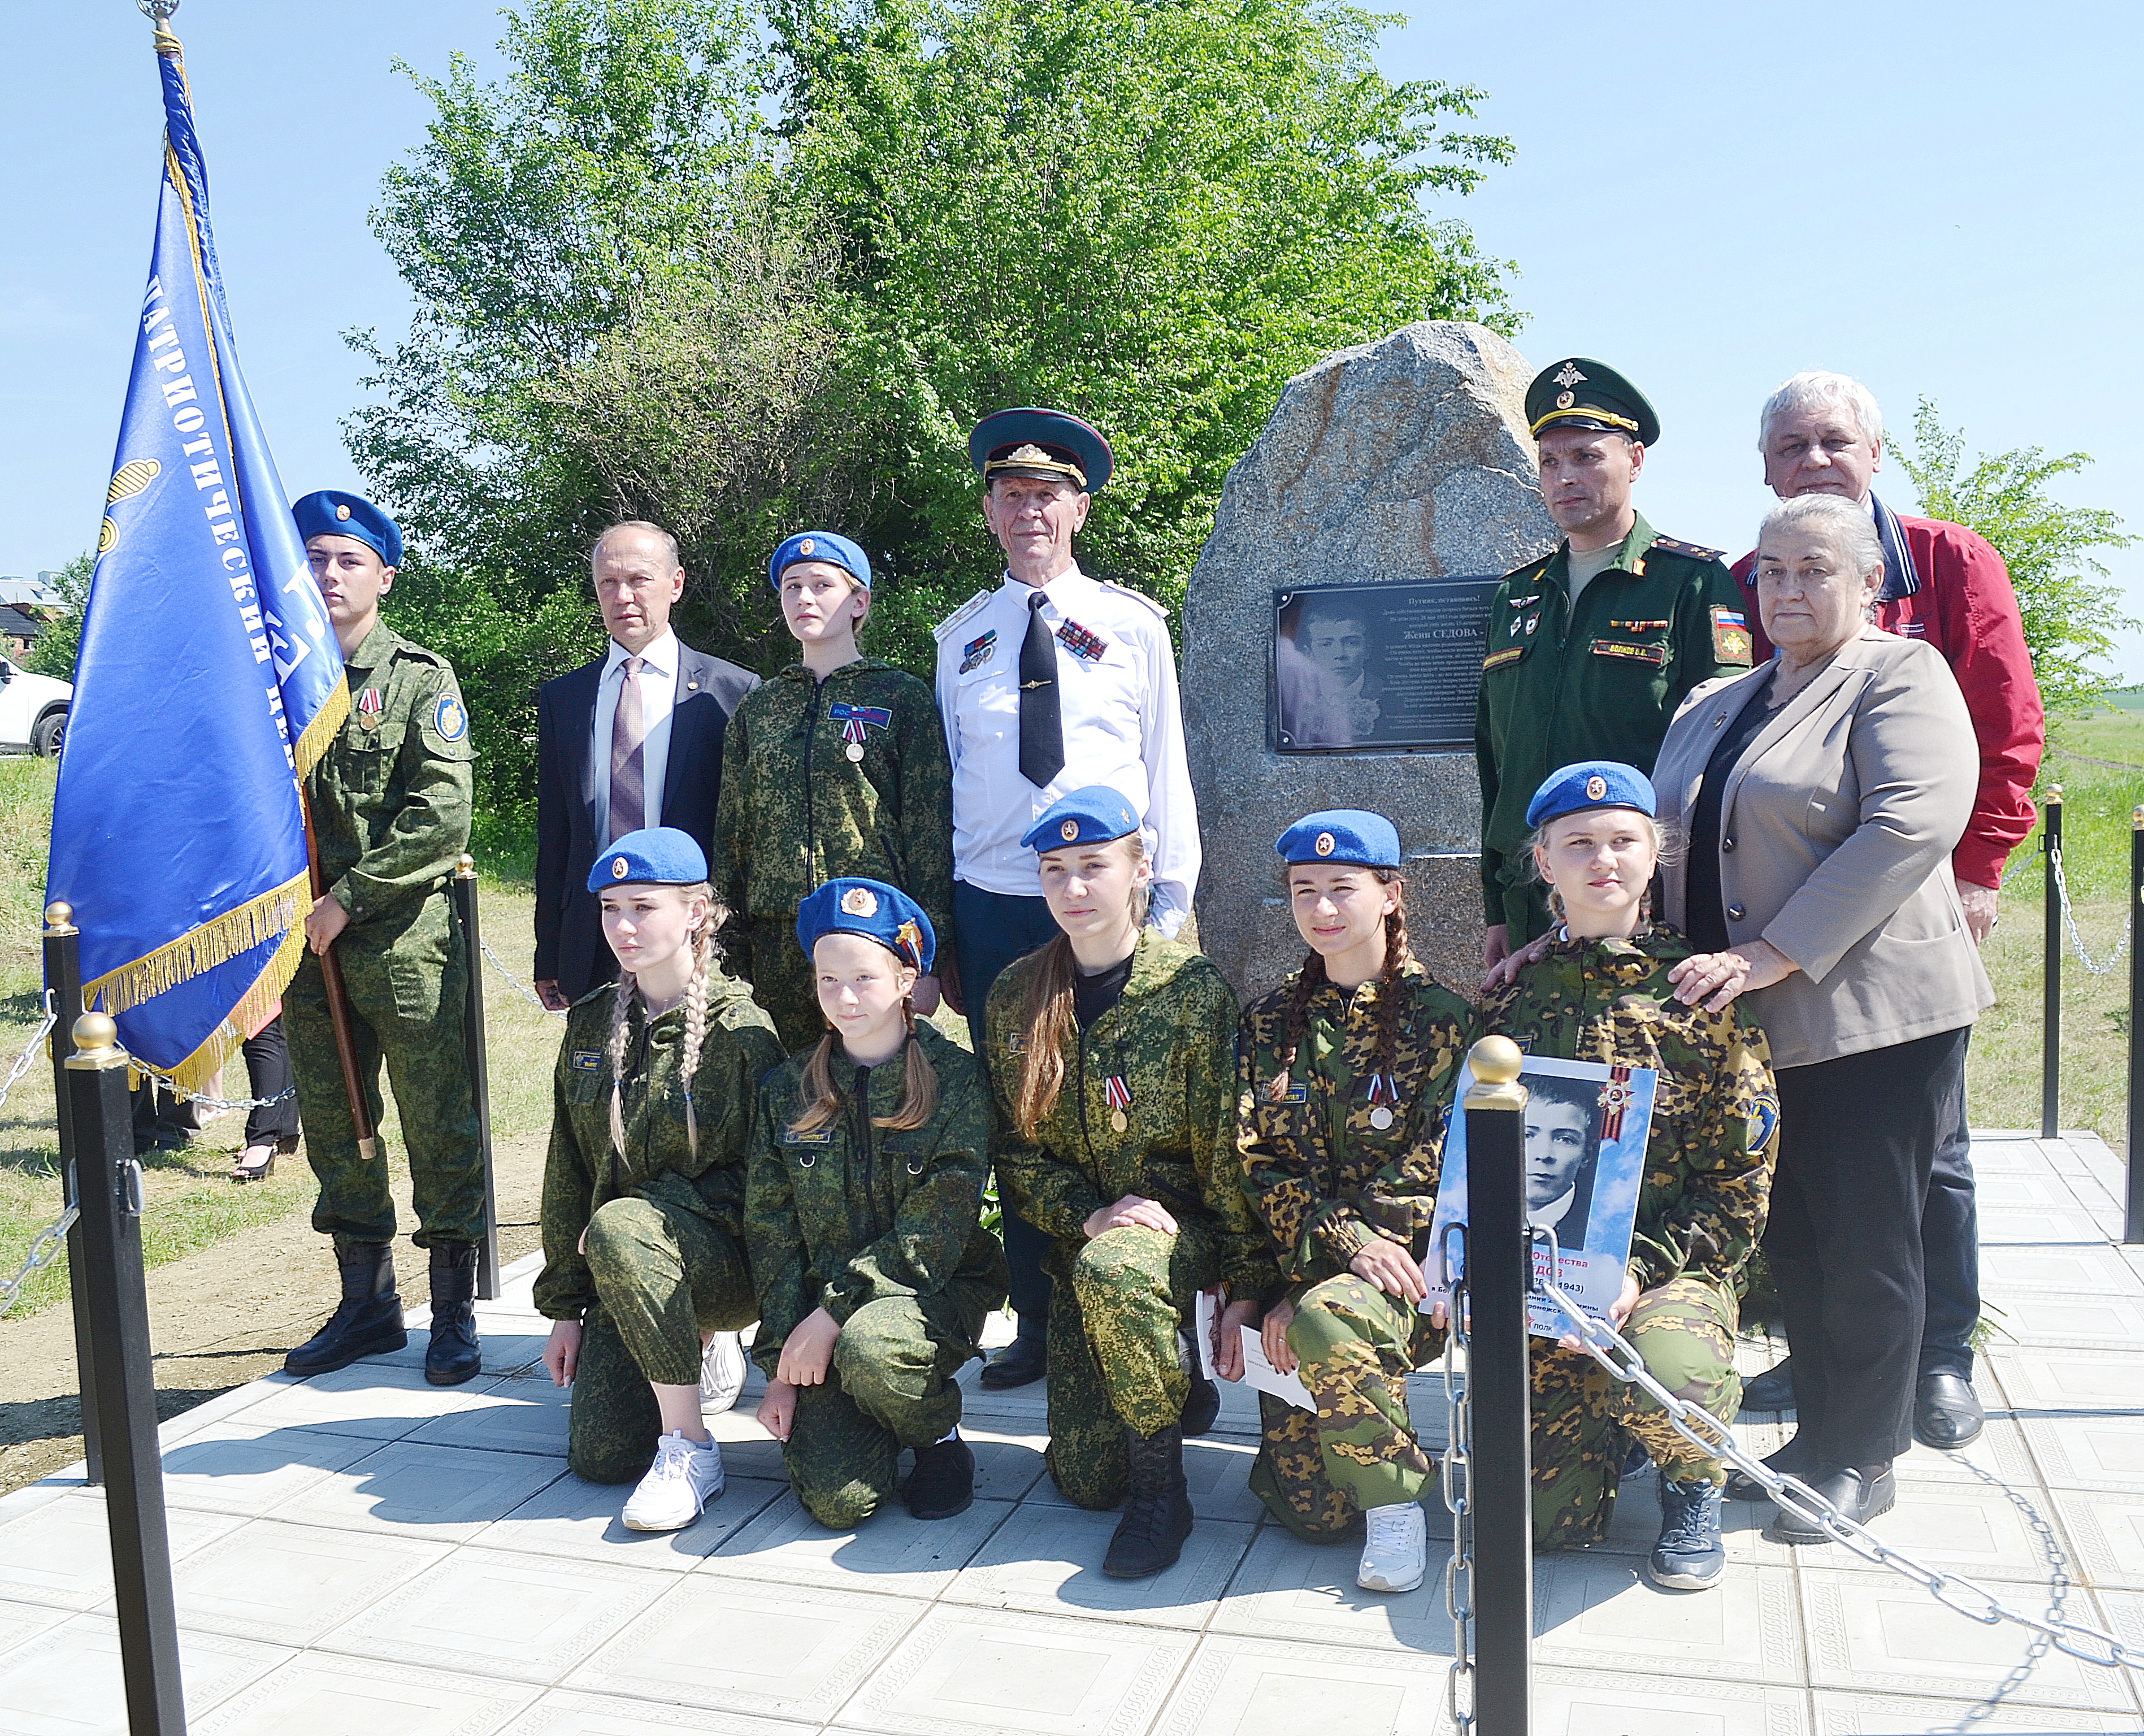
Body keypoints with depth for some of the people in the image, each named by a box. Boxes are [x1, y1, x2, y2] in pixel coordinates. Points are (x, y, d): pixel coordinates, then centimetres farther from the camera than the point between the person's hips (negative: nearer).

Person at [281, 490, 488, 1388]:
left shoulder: (421, 678, -2)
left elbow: (441, 814, -12)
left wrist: (348, 898, -13)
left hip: (405, 937, -5)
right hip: (306, 943, 5)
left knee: (439, 1127, 1)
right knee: (334, 1128, 12)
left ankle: (455, 1311, 12)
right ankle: (367, 1303, 26)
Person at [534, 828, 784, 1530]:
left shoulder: (739, 1028, -11)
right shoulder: (591, 1024, 7)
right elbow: (568, 1173, 11)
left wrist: (621, 1221, -17)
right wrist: (564, 1307, 9)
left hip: (727, 1257, -5)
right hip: (628, 1272, 5)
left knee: (617, 1229, -36)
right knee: (599, 1454, -10)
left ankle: (690, 1449, -23)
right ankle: (697, 1354, 22)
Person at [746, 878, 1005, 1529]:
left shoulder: (954, 1080, -8)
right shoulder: (787, 1090, 3)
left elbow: (934, 1236, -13)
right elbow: (771, 1231, 3)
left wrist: (832, 1316, -18)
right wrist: (782, 1361, -4)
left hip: (934, 1292, -2)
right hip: (817, 1311, 2)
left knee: (867, 1348, -36)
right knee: (837, 1500, -17)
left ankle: (939, 1435, -2)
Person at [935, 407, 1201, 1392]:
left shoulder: (1135, 625, 4)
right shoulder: (960, 636, 10)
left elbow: (1166, 765, 4)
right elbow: (946, 775, 12)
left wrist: (1172, 898, 0)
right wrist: (939, 918, 8)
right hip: (991, 906, 2)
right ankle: (1038, 1328, 19)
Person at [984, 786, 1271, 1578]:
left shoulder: (1192, 989, -10)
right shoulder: (1015, 995, 0)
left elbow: (1228, 1148, -9)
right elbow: (1015, 1150, 2)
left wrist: (1246, 1283, -11)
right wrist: (1088, 1214, -15)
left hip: (1183, 1223, -3)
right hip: (1079, 1239, 4)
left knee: (1111, 1271, -39)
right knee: (1084, 1481, -4)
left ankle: (1162, 1489, -17)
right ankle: (1174, 1382, 29)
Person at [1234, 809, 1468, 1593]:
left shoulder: (1440, 1017, -2)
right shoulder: (1271, 1022, 9)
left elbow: (1432, 1169, -8)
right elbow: (1264, 1162, 3)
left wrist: (1310, 1288, -14)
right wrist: (1346, 1242, -16)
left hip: (1411, 1263, -3)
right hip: (1302, 1268, 3)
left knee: (1326, 1321, -37)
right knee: (1310, 1508, -10)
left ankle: (1395, 1499, -12)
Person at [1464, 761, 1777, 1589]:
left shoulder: (1696, 991, 0)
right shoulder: (1515, 993, 9)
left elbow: (1738, 1185, -3)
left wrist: (1640, 1269, -17)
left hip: (1673, 1263, -2)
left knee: (1670, 1379, -36)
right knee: (1548, 1519, -10)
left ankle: (1694, 1487, 2)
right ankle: (1609, 1424, 27)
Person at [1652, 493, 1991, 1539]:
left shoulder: (1902, 677, -4)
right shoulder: (1711, 708, 17)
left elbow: (1911, 825, -19)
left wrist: (1772, 953, -23)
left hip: (1875, 1015, -6)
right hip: (1753, 1022, 6)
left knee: (1866, 1243, 3)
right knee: (1789, 1237, 13)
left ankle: (1863, 1456, 19)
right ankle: (1818, 1432, 28)